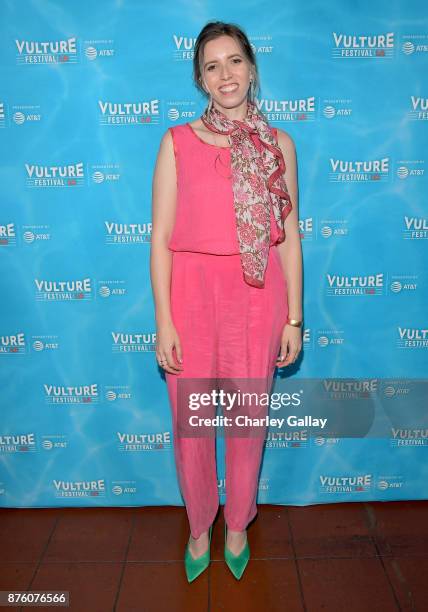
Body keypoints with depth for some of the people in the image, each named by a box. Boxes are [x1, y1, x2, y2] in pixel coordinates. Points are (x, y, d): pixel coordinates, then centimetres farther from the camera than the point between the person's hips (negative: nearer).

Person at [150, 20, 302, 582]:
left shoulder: (278, 143, 5)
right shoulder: (177, 141, 0)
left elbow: (289, 235, 5)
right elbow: (161, 235, -2)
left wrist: (294, 317, 2)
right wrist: (163, 321, -7)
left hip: (257, 298, 1)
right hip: (192, 295, 0)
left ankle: (238, 526, 40)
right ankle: (199, 528, 39)